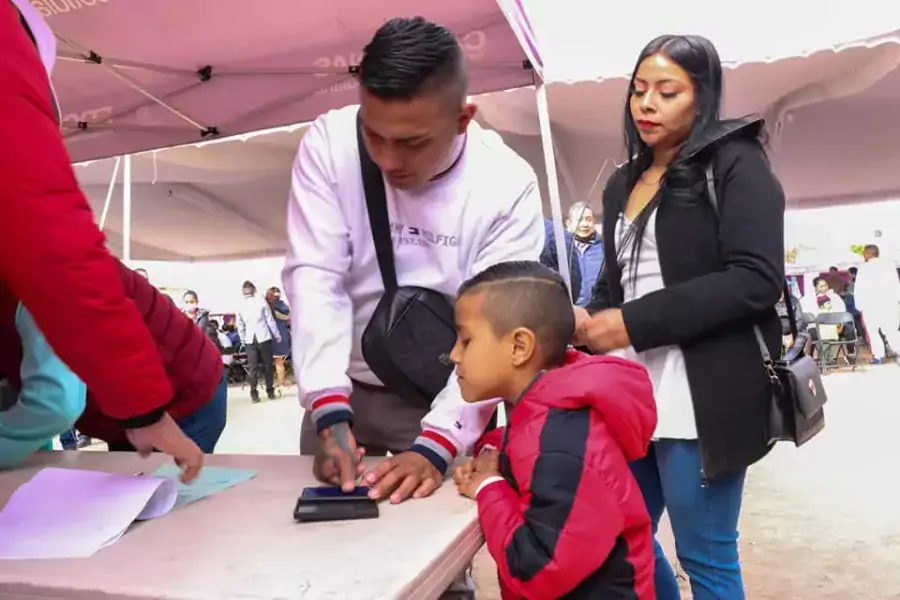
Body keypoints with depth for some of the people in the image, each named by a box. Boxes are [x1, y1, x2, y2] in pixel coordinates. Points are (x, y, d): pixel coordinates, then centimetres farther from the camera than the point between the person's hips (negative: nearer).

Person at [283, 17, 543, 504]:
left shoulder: (508, 185, -18)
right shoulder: (329, 143, -15)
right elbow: (314, 279, -18)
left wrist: (436, 445, -31)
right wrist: (331, 415, -27)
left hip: (446, 399, -1)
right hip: (343, 389, 2)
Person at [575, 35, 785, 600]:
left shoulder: (735, 162, -2)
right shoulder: (623, 183, 17)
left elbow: (756, 279, -14)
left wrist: (634, 323, -18)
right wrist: (586, 322, -2)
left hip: (703, 395, -6)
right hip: (630, 393, 7)